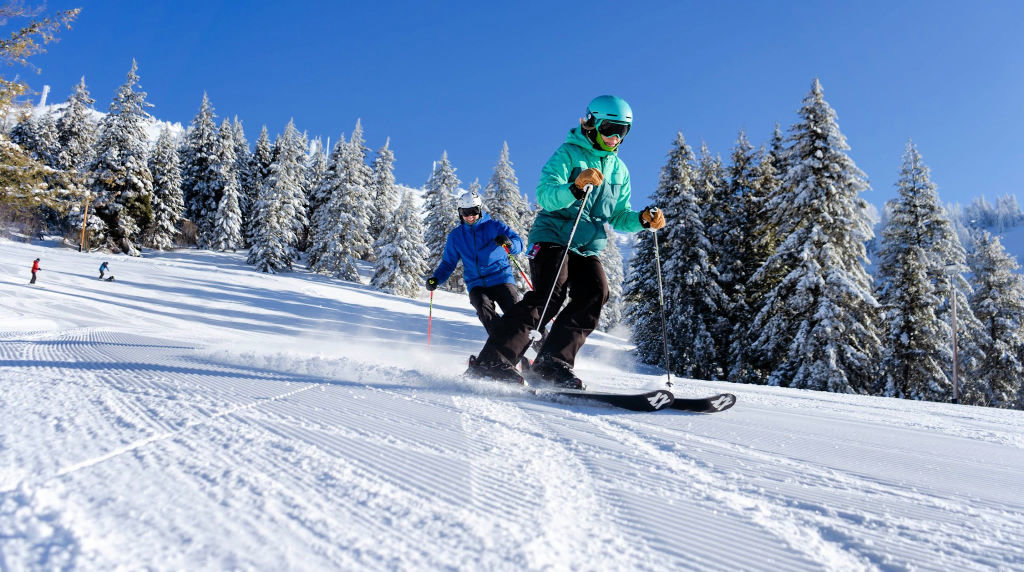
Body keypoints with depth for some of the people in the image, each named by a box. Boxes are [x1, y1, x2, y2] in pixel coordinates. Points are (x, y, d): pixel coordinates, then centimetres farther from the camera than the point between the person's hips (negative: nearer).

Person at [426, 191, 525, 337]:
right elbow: (448, 262, 16)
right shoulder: (455, 236, 12)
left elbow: (519, 243, -2)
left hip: (501, 278, -2)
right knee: (483, 307, -28)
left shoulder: (494, 226, 3)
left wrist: (509, 243, -26)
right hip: (476, 284, 2)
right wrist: (436, 278, -3)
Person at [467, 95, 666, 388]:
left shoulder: (619, 170, 17)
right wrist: (575, 187, -36)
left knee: (596, 292, -18)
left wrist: (643, 219, -1)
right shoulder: (568, 154, -4)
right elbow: (544, 197, -18)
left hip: (588, 247, 6)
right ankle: (491, 361, -25)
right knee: (551, 293, -25)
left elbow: (618, 217, 18)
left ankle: (552, 363, -17)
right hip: (553, 237, -6)